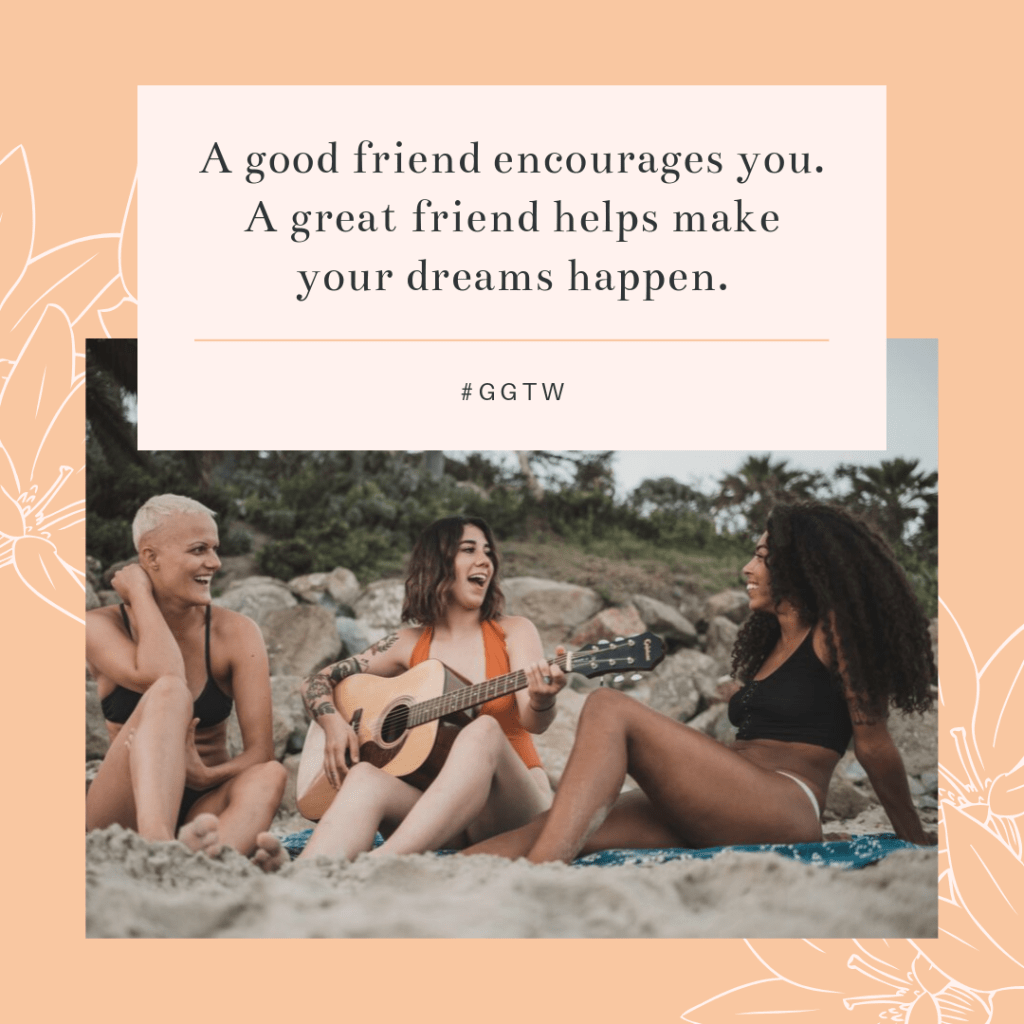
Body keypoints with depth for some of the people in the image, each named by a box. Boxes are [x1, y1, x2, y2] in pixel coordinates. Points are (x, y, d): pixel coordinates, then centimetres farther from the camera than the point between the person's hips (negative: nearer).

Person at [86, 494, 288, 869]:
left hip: (201, 810, 2)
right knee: (169, 693, -29)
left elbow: (261, 752, -8)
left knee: (270, 775, -31)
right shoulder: (101, 626, -3)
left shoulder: (236, 633, 0)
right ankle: (158, 848, -56)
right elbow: (157, 677, -25)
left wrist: (206, 776, -27)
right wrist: (140, 593, -11)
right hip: (123, 815, -2)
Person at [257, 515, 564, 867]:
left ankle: (380, 864, -51)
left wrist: (541, 702, -33)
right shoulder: (410, 645, 10)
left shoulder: (513, 632, 5)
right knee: (364, 776, -29)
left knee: (484, 730, -33)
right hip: (436, 810, 2)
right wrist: (334, 723, -6)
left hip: (512, 811, -2)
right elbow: (316, 682, 16)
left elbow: (532, 720, -9)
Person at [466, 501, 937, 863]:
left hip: (784, 809, -8)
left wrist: (915, 837, 6)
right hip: (720, 817, 8)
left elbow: (874, 743, 2)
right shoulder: (772, 641, 30)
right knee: (568, 827, -15)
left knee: (609, 708, -21)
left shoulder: (834, 629, 3)